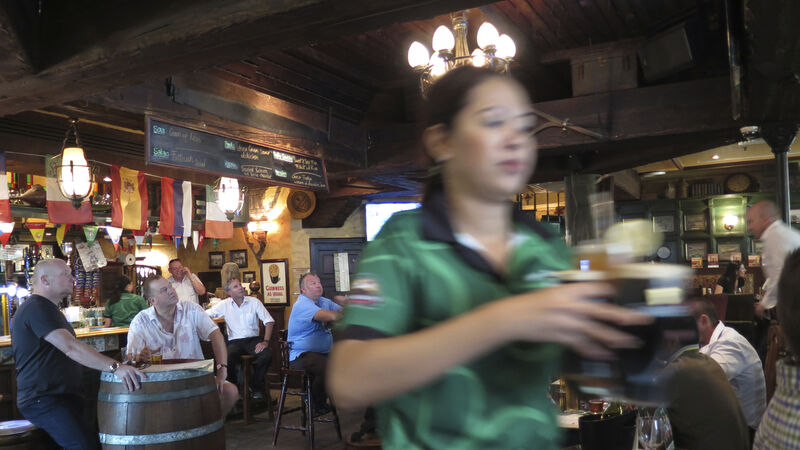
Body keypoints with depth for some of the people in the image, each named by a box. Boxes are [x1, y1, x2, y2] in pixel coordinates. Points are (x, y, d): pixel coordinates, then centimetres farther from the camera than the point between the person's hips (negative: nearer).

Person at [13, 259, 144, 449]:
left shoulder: (47, 308, 21)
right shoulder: (36, 308, -15)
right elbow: (70, 347, -28)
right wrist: (115, 367, -37)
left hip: (64, 396, 10)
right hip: (42, 401, -10)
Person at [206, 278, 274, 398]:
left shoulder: (254, 302, 4)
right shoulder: (224, 305, 7)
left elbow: (269, 321, 0)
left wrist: (265, 342, -12)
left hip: (253, 339, 0)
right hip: (235, 342, 0)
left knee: (267, 355, -30)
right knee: (226, 359, -33)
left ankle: (256, 388, -4)